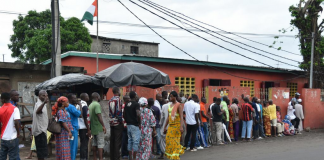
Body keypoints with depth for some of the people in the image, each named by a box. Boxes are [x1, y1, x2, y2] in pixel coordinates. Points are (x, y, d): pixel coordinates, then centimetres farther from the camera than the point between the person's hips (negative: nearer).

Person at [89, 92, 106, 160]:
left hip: (93, 128, 8)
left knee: (94, 144, 12)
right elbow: (99, 116, -22)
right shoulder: (97, 104, -14)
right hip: (99, 128, -8)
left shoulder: (90, 105, 13)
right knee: (100, 144, -5)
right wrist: (103, 125, -20)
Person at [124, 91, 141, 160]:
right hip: (135, 126, -7)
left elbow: (124, 115, 14)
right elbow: (138, 115, -25)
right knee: (135, 142, -2)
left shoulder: (127, 104, 10)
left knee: (130, 141, 13)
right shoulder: (136, 104, -13)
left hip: (128, 125, 7)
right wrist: (139, 123, -13)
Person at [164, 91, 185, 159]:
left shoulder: (178, 105, -8)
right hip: (170, 126, 7)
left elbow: (181, 117, -16)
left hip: (176, 125, -7)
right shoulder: (170, 105, 14)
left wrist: (181, 126, -28)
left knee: (175, 142, -4)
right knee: (168, 141, 2)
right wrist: (165, 127, 19)